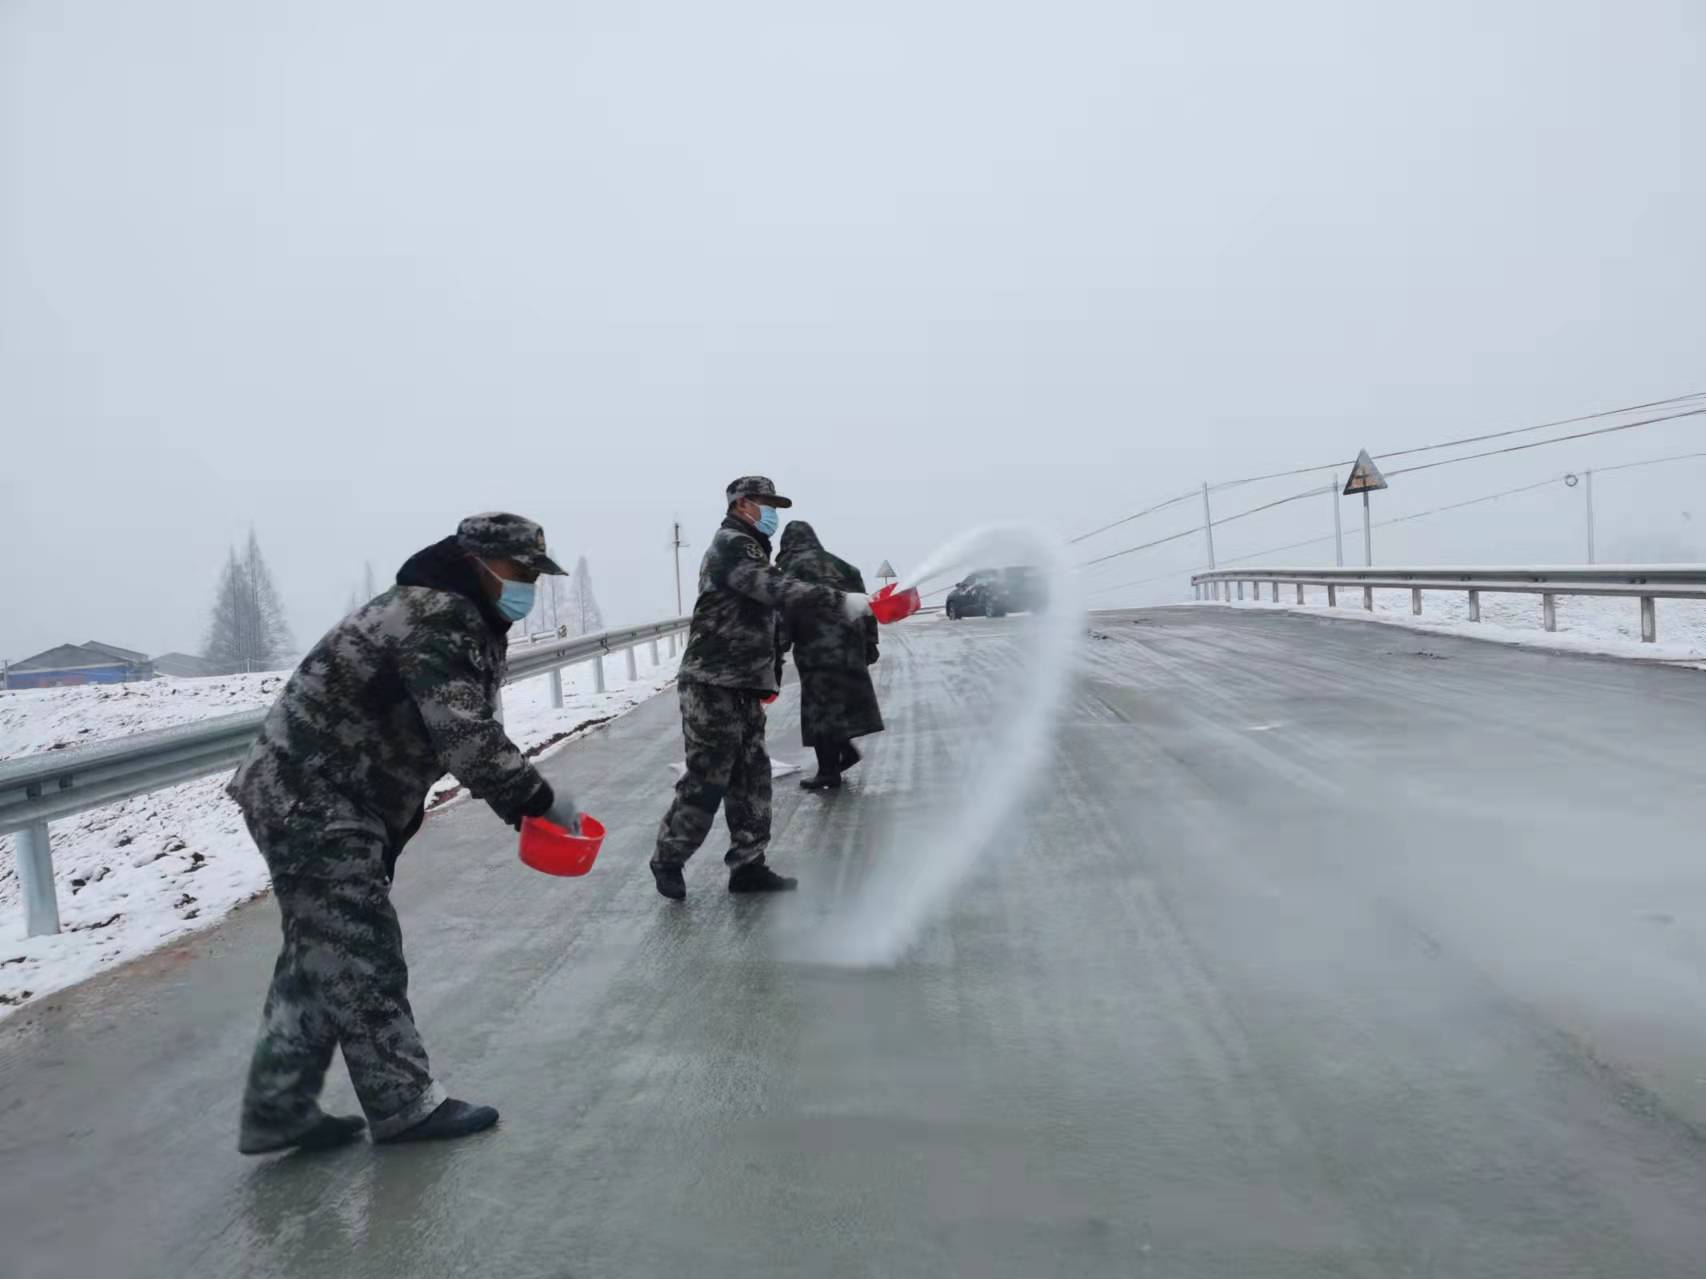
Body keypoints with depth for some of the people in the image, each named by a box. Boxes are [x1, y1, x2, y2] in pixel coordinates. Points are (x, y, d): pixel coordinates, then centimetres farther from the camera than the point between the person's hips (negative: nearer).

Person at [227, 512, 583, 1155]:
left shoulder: (465, 623, 14)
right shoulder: (438, 619, -20)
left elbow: (471, 730, 14)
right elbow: (463, 736, -30)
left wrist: (517, 804, 3)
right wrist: (536, 797, -21)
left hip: (311, 802, 11)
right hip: (314, 806, -11)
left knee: (320, 956, 15)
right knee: (362, 956, -2)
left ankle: (279, 1109, 24)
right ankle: (404, 1104, 10)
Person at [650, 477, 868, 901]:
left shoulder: (749, 549, 21)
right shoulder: (731, 545, -12)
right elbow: (778, 590, -26)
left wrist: (768, 677, 23)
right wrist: (840, 600, -31)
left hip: (742, 686, 10)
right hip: (713, 686, -10)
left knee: (752, 777, 8)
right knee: (706, 780, -4)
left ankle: (747, 866, 14)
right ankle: (667, 861, 11)